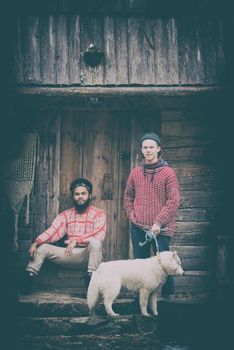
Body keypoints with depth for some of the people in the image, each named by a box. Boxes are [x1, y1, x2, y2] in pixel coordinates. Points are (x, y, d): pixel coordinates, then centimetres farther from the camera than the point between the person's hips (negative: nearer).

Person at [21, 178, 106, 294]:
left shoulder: (99, 214, 1)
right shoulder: (65, 215, 12)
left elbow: (99, 236, -15)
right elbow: (52, 232, 0)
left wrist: (77, 240, -27)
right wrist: (36, 243, -18)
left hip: (89, 255, -4)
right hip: (70, 254, 4)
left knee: (95, 242, -35)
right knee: (42, 247, -11)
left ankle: (90, 279, -33)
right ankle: (28, 277, -16)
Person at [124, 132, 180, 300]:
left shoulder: (168, 173, -4)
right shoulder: (136, 172, 9)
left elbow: (174, 200, -10)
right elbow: (128, 196, 19)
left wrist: (159, 222, -15)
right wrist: (131, 215, 4)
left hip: (160, 229, -4)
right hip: (138, 227, 4)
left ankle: (168, 295, 12)